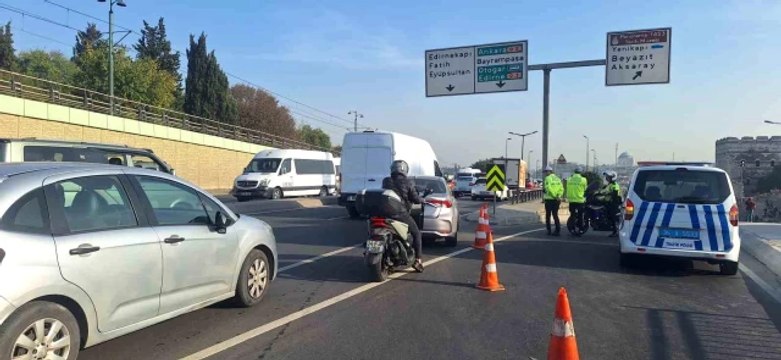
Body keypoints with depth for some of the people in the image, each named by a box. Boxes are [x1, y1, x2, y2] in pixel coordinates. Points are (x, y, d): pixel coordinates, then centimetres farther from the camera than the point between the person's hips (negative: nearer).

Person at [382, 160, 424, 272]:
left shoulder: (385, 181, 5)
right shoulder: (408, 183, -6)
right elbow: (415, 199, -5)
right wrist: (422, 200, 17)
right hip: (401, 214, -3)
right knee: (416, 233, 12)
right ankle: (417, 260, 4)